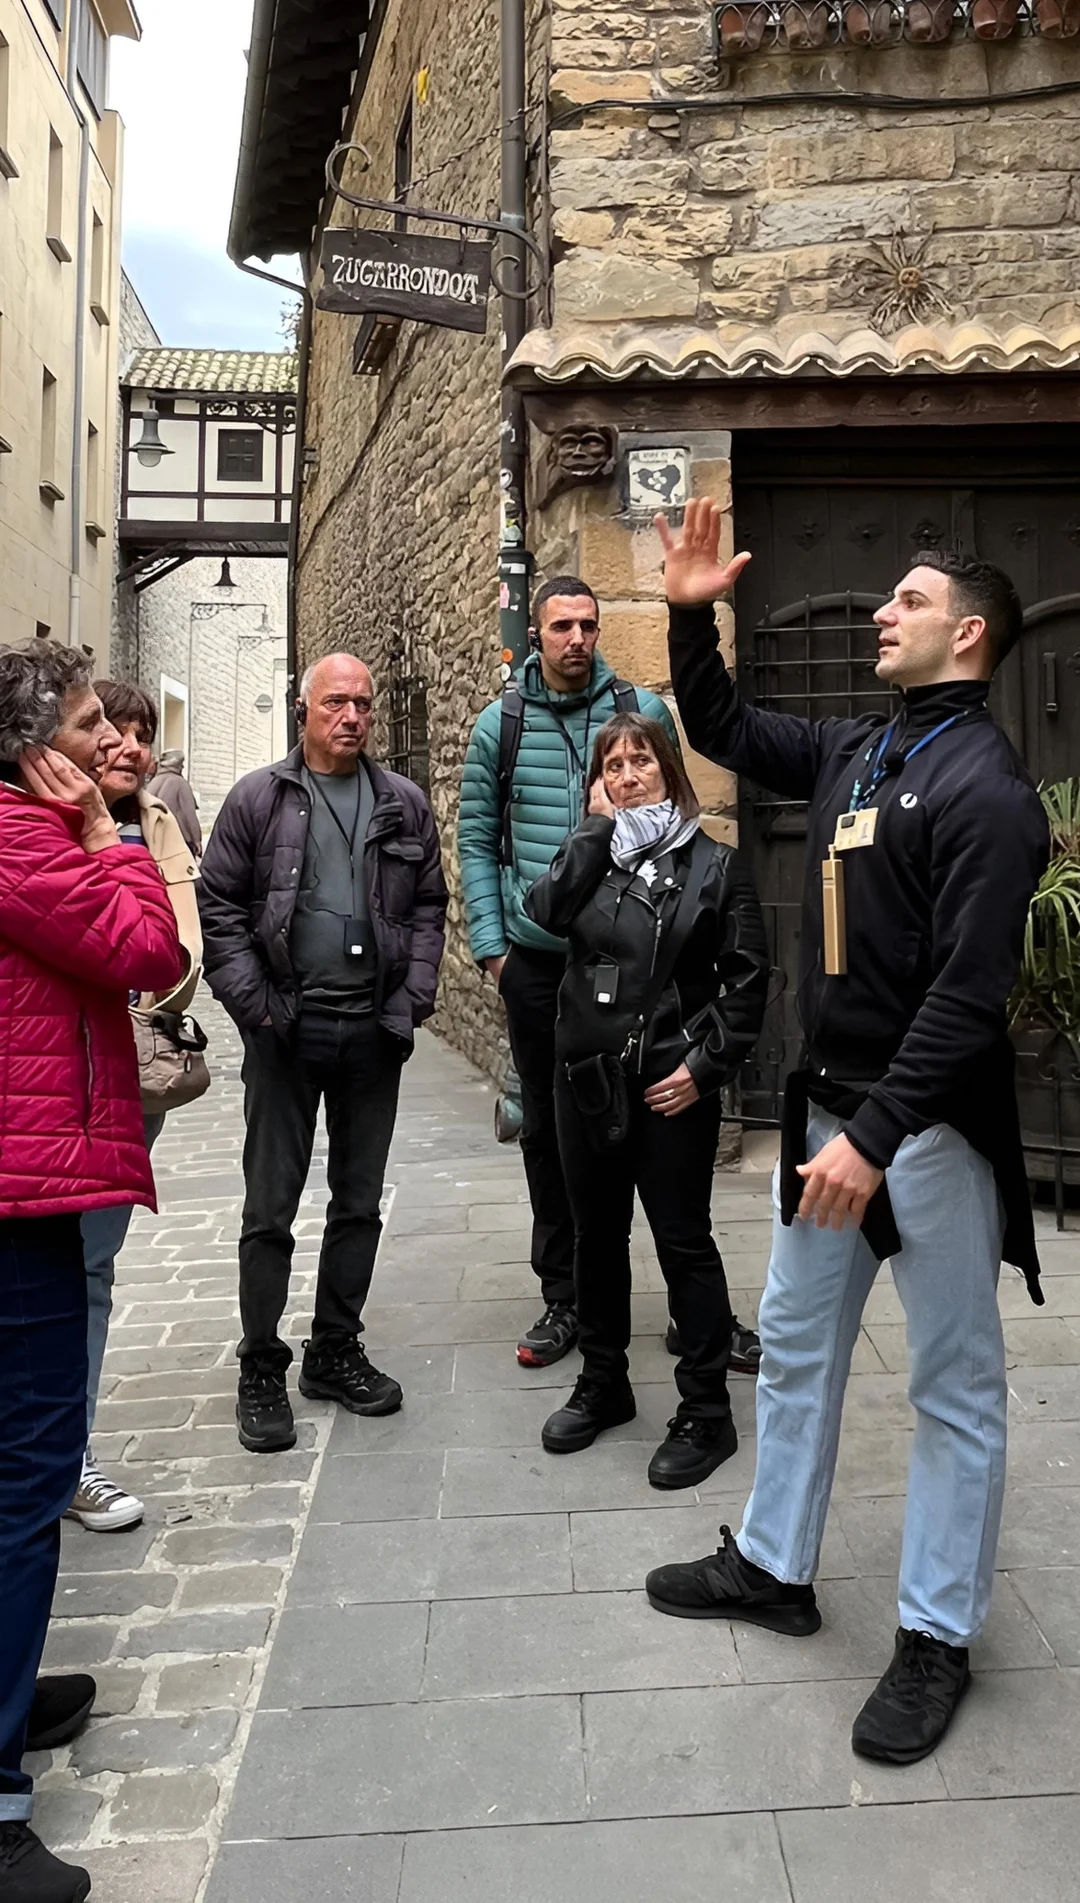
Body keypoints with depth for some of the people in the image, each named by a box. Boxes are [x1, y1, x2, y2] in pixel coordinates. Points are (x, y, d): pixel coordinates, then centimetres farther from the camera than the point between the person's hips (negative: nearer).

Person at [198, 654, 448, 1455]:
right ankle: (261, 1370, 18)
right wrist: (254, 1005, -11)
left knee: (360, 1202, 12)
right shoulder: (259, 799, -1)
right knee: (270, 1208, 4)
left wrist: (413, 999, -2)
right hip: (286, 1029, -3)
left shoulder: (406, 805, 7)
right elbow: (219, 908, -3)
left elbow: (429, 907, 9)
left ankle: (336, 1351, 28)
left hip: (374, 1030, 3)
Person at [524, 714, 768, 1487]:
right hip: (586, 1077, 4)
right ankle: (603, 1384, 34)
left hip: (671, 1086, -4)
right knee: (598, 1236, 16)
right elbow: (547, 912, -12)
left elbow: (746, 976, -4)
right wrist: (597, 826, -7)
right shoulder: (590, 855, 9)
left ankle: (707, 1412, 17)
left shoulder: (713, 864, 0)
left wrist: (707, 1062, -11)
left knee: (684, 1242, 3)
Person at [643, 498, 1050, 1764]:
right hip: (826, 1107, 8)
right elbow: (722, 732, 23)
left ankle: (937, 1637, 23)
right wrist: (692, 614, 11)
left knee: (954, 1387, 8)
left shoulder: (985, 789, -15)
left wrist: (876, 1135, -24)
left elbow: (969, 995, -22)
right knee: (793, 1348, 18)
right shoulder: (855, 753, 9)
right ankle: (772, 1566, 36)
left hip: (927, 1127, -8)